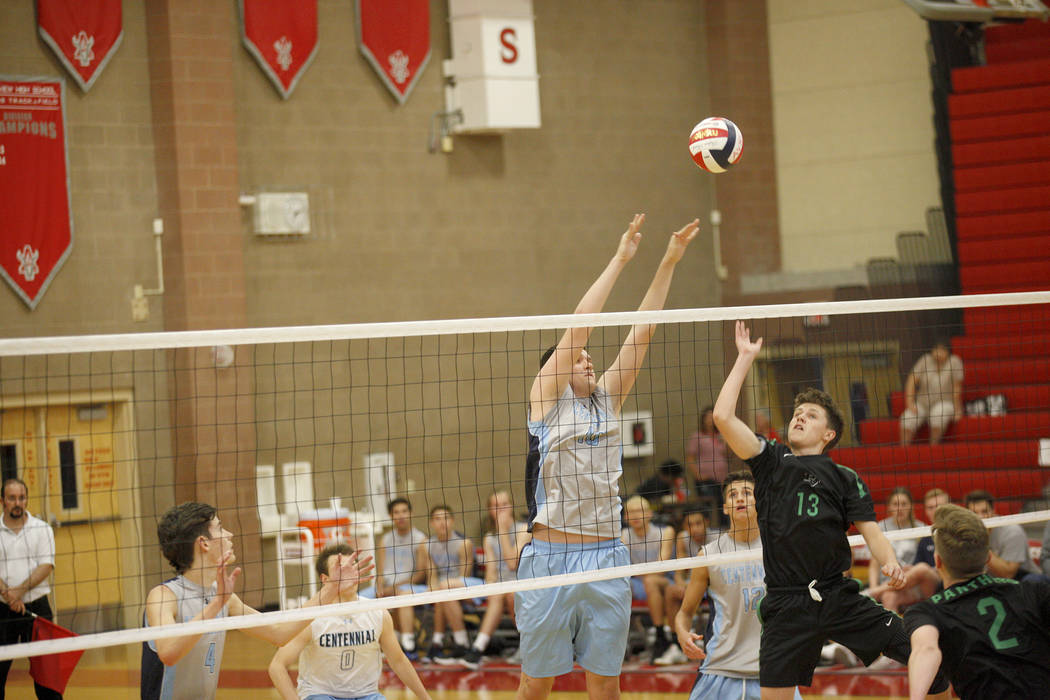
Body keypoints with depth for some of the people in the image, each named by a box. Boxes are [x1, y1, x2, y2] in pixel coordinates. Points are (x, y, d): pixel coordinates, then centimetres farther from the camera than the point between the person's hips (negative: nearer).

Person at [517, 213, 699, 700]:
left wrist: (669, 262, 7)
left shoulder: (607, 400, 14)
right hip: (550, 555, -4)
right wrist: (620, 259, -4)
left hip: (607, 558, 5)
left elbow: (642, 331, 11)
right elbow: (579, 325, -6)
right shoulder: (546, 399, 1)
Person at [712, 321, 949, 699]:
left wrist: (892, 563, -18)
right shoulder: (771, 462, 11)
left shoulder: (845, 479, 11)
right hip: (786, 607, 0)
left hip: (839, 597, 0)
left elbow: (871, 531, 4)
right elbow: (723, 417, 1)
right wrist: (745, 357, 6)